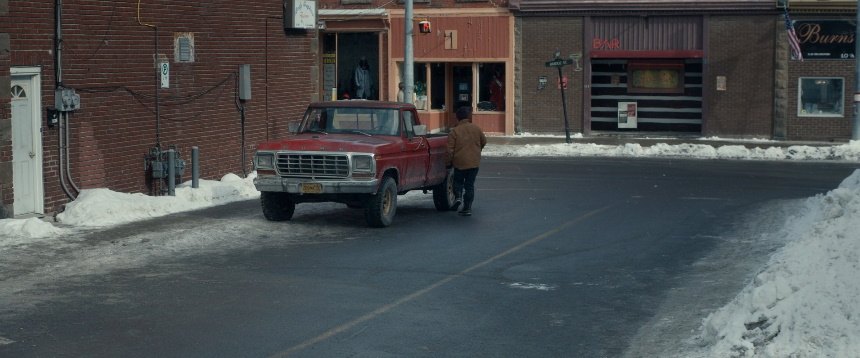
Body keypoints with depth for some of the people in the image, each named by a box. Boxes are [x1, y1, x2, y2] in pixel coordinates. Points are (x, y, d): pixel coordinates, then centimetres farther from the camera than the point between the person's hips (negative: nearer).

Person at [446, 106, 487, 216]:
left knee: (458, 181, 19)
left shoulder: (454, 131, -10)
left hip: (459, 162, -2)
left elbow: (450, 149, -10)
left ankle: (458, 196, -6)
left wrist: (449, 162, 3)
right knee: (470, 185, 9)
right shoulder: (476, 128, 0)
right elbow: (484, 141, 16)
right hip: (474, 162, 2)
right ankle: (467, 207, 6)